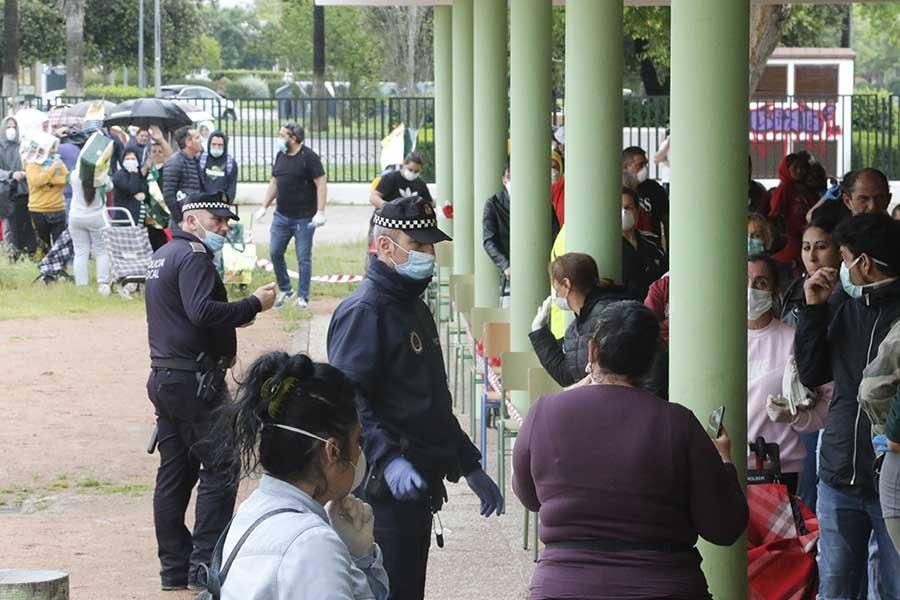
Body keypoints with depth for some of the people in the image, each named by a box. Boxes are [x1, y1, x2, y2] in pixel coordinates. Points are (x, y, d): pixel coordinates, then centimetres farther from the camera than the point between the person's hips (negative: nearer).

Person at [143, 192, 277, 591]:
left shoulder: (163, 256, 19)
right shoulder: (193, 256, -12)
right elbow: (202, 311, -25)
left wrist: (236, 315, 13)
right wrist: (254, 304, -17)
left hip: (164, 376, 10)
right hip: (195, 379, -10)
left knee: (174, 475, 11)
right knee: (219, 469, -7)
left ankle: (174, 569, 14)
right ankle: (205, 567, -10)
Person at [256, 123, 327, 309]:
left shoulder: (309, 157, -10)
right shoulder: (280, 156, 10)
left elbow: (321, 184, -13)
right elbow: (274, 183, 19)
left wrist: (320, 212, -20)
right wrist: (264, 207, 14)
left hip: (304, 218, -6)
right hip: (281, 216, 6)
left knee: (303, 258, -1)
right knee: (275, 253, 6)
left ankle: (303, 296, 8)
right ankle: (284, 290, 22)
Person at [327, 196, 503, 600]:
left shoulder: (414, 308, 19)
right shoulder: (364, 310, -12)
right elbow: (347, 400, -23)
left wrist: (470, 467, 28)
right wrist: (388, 460, -34)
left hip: (419, 486, 10)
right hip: (384, 490, -10)